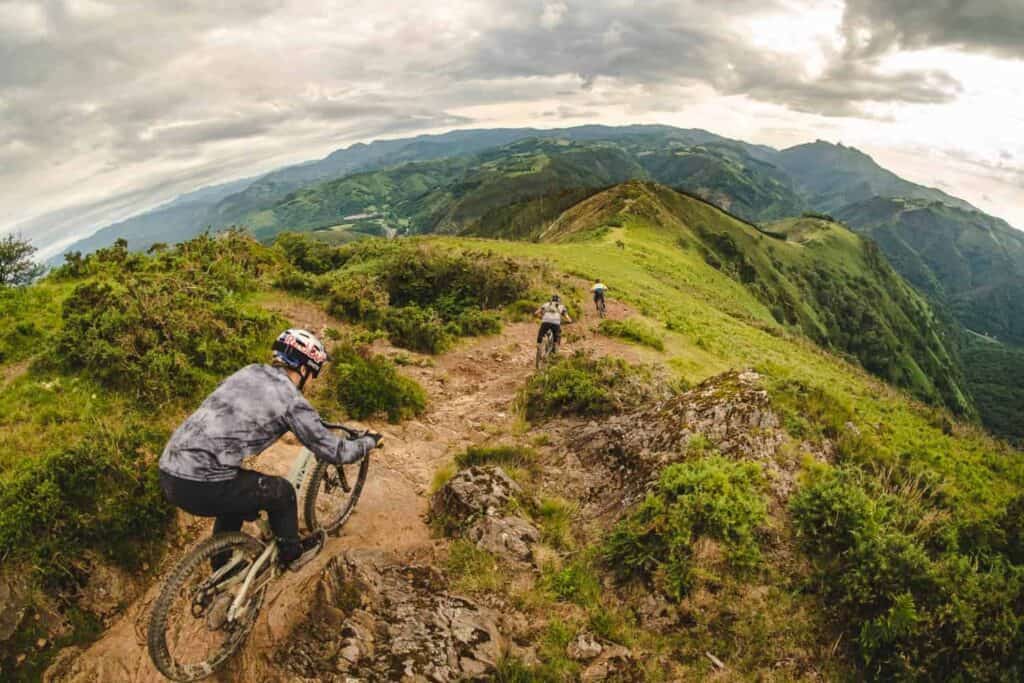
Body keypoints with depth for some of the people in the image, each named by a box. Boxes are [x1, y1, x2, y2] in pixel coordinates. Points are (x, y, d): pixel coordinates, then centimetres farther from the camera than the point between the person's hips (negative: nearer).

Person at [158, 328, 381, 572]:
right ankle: (291, 553, 38)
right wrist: (369, 441, 19)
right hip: (202, 486, -8)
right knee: (282, 491, 16)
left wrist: (313, 420, 47)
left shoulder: (250, 371, 14)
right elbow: (334, 452, 0)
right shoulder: (292, 400, -6)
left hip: (168, 474, 8)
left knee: (236, 491, 34)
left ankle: (223, 569, 46)